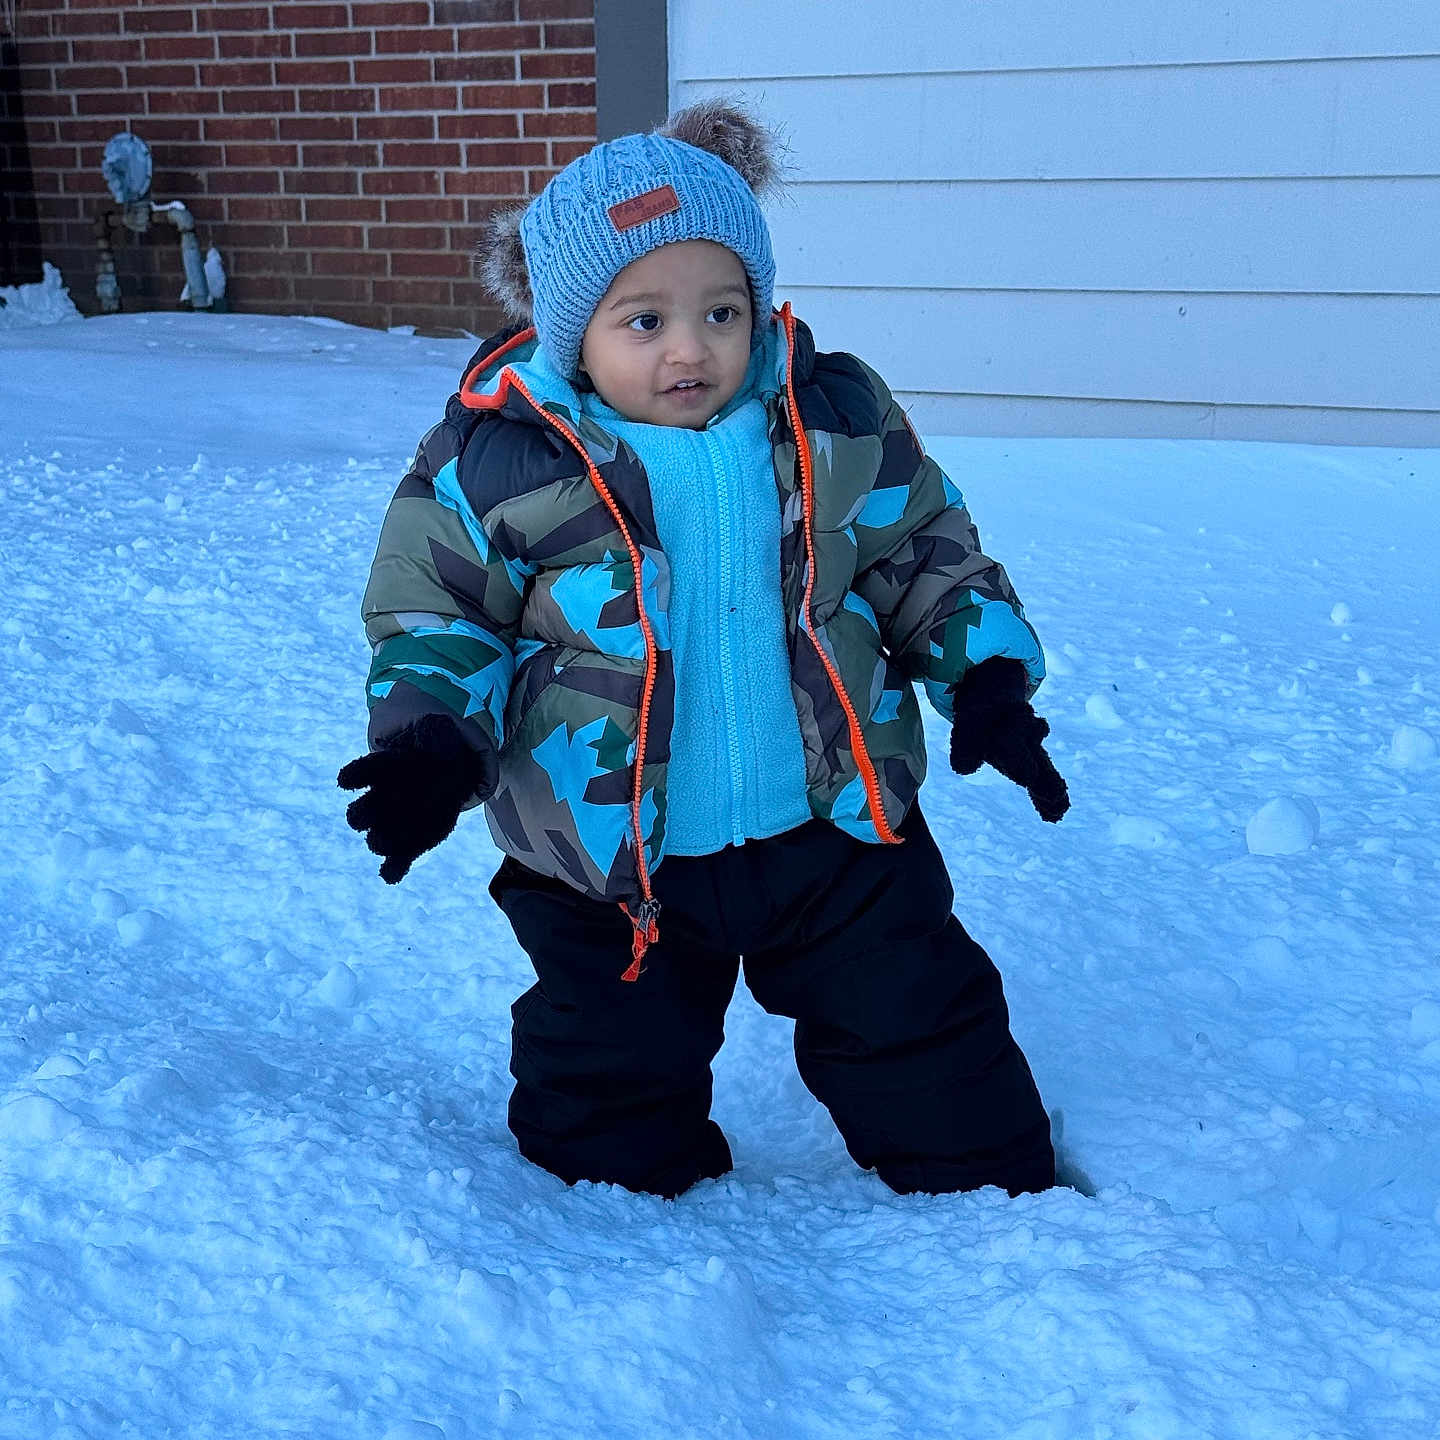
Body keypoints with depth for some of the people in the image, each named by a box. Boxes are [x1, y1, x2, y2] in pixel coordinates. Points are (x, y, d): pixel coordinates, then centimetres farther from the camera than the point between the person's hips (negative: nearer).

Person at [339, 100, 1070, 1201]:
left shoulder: (839, 423, -4)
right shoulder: (493, 461, -12)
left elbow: (926, 556, 9)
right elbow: (432, 619, -4)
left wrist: (986, 682, -3)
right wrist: (433, 744, -22)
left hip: (833, 831, 2)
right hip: (606, 862, -1)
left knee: (921, 1029, 16)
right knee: (614, 1083, 14)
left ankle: (994, 1181, 44)